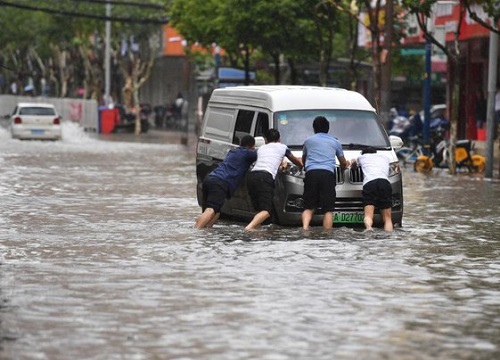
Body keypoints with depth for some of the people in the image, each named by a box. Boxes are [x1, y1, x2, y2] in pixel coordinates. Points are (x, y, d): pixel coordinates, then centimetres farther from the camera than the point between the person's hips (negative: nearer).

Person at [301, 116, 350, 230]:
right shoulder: (335, 142, 22)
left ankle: (305, 227, -23)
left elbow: (303, 160, 37)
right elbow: (343, 163, 33)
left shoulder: (308, 140, 22)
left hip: (311, 173, 1)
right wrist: (346, 165, 57)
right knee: (328, 210, -2)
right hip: (327, 174, -1)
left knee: (309, 207, 5)